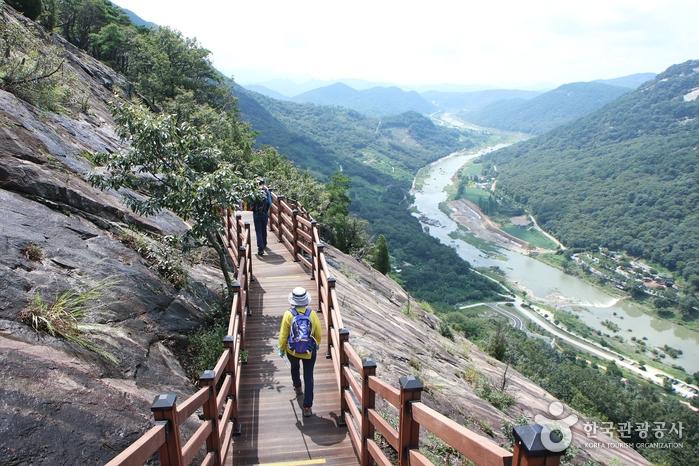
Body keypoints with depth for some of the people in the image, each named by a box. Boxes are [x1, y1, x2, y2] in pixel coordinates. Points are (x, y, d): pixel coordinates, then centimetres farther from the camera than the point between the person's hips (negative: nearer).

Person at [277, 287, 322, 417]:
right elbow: (318, 332, -3)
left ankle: (298, 388, 55)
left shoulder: (288, 315, -18)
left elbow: (283, 334, -10)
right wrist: (317, 344, 16)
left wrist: (281, 349, 6)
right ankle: (307, 407, 6)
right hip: (309, 351, -1)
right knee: (308, 377, 7)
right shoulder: (312, 314, -14)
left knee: (295, 368, 31)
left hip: (292, 350, 1)